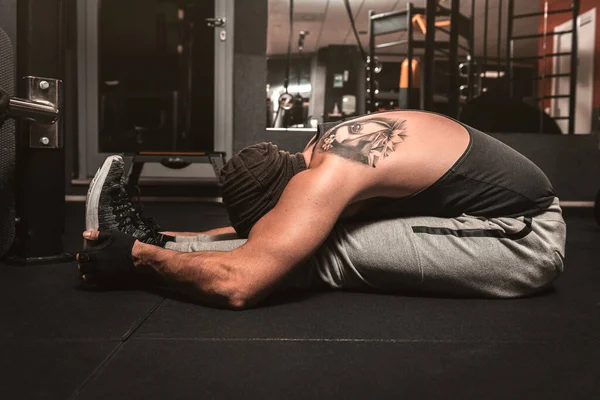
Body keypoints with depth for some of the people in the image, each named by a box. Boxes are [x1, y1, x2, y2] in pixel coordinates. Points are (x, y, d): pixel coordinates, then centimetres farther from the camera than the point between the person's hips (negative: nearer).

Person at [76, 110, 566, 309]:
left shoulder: (326, 176, -26)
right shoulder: (328, 146, 3)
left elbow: (236, 284, -32)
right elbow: (273, 231, 13)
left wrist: (139, 255, -17)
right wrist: (175, 239, 9)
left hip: (525, 239, -8)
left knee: (329, 253, -19)